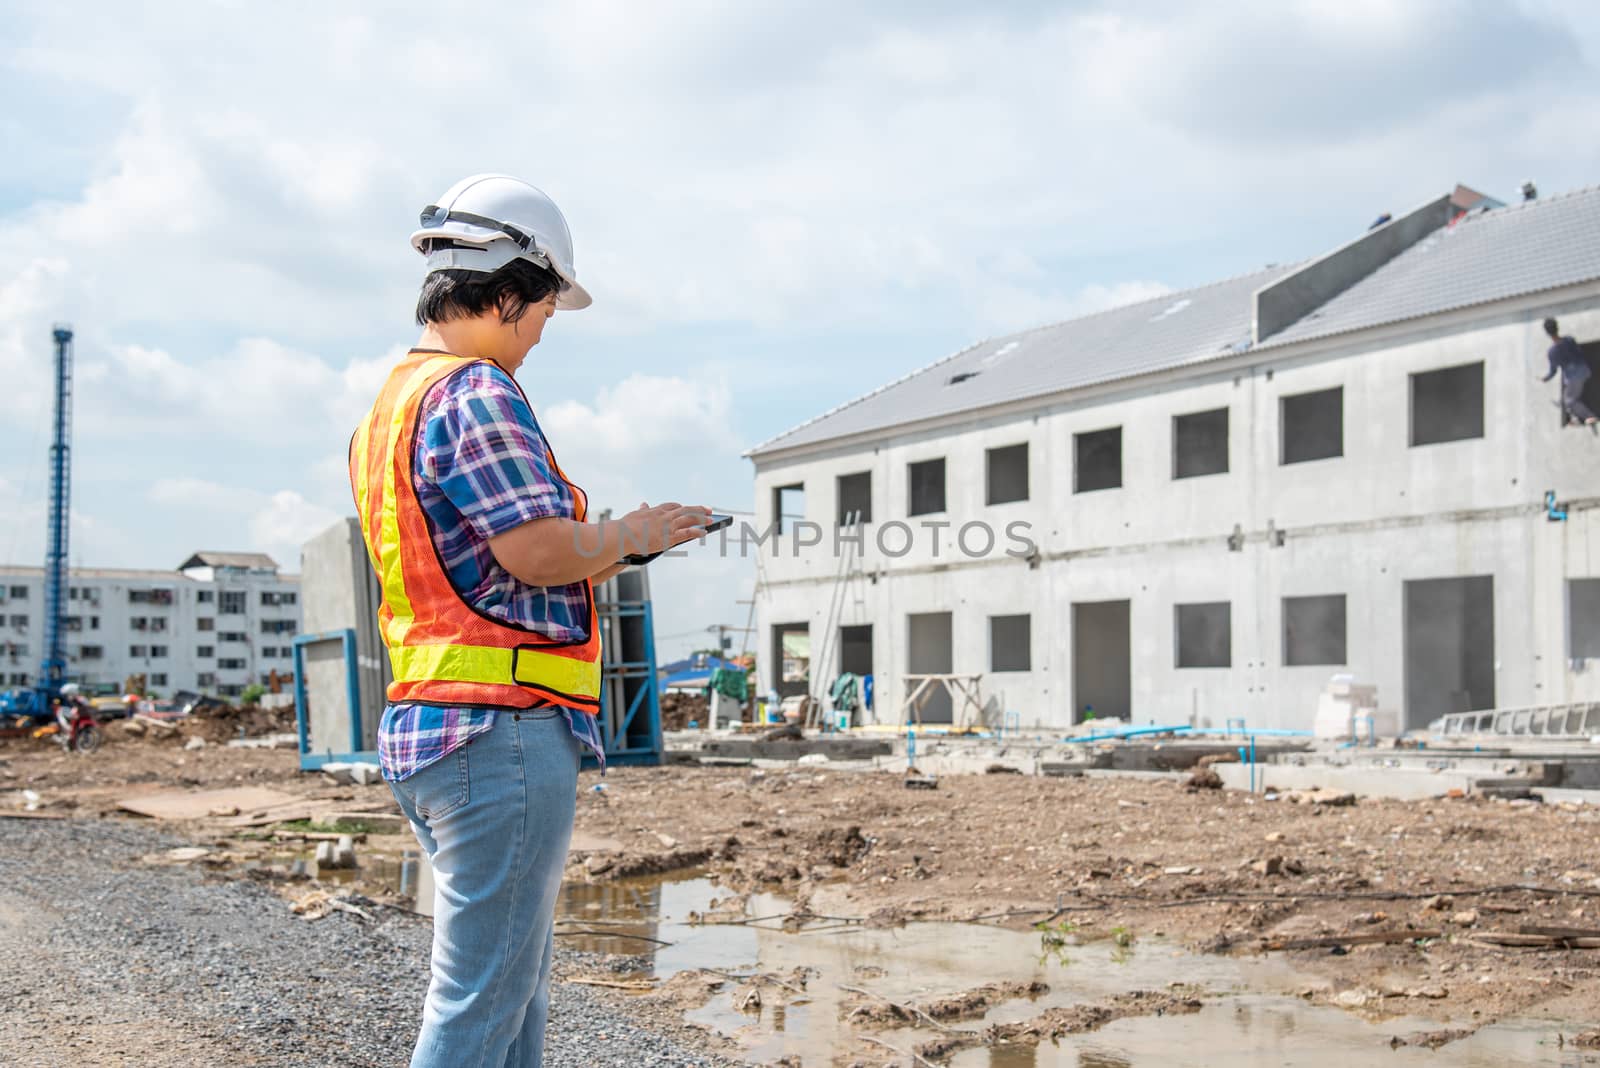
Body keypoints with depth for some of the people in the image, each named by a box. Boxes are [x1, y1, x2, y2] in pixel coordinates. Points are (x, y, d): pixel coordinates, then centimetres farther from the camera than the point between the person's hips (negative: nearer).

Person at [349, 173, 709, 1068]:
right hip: (503, 729, -10)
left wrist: (597, 556, 17)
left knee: (516, 983, 19)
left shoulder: (390, 405, 18)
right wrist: (630, 534, -2)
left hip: (425, 726, 10)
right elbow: (539, 549, -20)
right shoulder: (474, 392, -13)